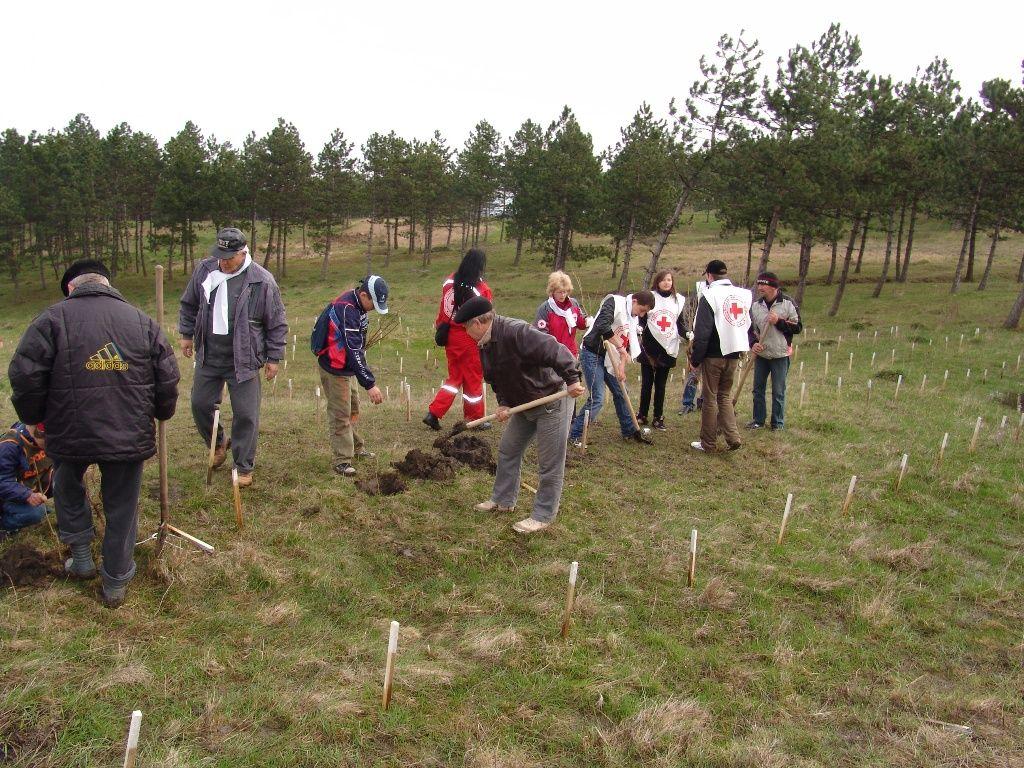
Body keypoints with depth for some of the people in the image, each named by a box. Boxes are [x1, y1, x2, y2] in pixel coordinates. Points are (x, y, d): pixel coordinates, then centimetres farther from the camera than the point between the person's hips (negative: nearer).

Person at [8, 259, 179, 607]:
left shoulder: (52, 318, -3)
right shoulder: (142, 321, 5)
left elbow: (24, 375, -7)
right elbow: (167, 378, 6)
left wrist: (34, 417, 10)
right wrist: (161, 412, 24)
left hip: (71, 432, -1)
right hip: (129, 436, 1)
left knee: (68, 487, 30)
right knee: (122, 509, 15)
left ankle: (82, 555, 33)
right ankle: (115, 584, 25)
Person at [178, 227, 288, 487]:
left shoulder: (262, 281, -15)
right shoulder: (204, 270, -3)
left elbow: (277, 324, -7)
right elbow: (189, 305, 15)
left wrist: (274, 358, -5)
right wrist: (186, 334, 16)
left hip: (243, 360, -4)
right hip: (208, 358, 4)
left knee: (246, 415, 2)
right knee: (200, 405, 14)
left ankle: (244, 467, 17)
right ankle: (218, 444, 41)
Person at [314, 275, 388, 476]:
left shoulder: (356, 304, 2)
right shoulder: (346, 310, -28)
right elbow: (353, 351, -33)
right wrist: (369, 384, -34)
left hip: (346, 367, 10)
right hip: (334, 369, -10)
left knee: (353, 409, 21)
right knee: (340, 415, -4)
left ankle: (356, 449, 35)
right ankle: (341, 461, 5)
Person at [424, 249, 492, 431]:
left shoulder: (449, 282, -1)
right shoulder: (482, 289, -16)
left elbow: (442, 309, 6)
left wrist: (439, 329, 17)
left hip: (451, 337, 5)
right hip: (472, 339, -5)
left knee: (454, 377, 18)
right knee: (473, 379, 10)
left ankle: (433, 413, 9)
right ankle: (474, 419, 23)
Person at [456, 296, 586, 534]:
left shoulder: (515, 332, -28)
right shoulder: (485, 345, 3)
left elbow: (554, 351, -33)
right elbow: (497, 379, 10)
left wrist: (572, 380, -36)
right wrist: (504, 404, -5)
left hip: (552, 402, -10)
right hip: (524, 405, 10)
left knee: (549, 463, 0)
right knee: (507, 451, 18)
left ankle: (543, 516, 12)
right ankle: (503, 500, 34)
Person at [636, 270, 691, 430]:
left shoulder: (678, 300, 8)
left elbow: (681, 324, 11)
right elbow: (641, 319, 5)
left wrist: (688, 334, -7)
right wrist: (639, 327, -16)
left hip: (668, 348, 2)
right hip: (649, 347, -1)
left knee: (660, 384, 7)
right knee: (646, 383, 4)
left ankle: (658, 418, 14)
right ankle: (642, 415, 15)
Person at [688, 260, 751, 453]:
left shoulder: (710, 297, -12)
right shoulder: (744, 294, 8)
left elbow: (702, 333, -14)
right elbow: (748, 326, 13)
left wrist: (695, 359, -7)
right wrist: (741, 350, 17)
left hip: (713, 356, -5)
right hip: (734, 355, 5)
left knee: (710, 398, 5)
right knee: (725, 396, 17)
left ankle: (708, 443, 12)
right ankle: (733, 437, 5)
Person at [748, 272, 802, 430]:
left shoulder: (788, 303, -7)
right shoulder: (756, 305, 4)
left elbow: (797, 327, -7)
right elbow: (751, 328, 11)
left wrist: (779, 322, -18)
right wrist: (753, 343, -7)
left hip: (780, 355, -4)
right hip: (761, 354, 4)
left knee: (778, 391, 3)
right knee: (758, 389, 10)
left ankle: (778, 423, 15)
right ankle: (758, 420, 23)